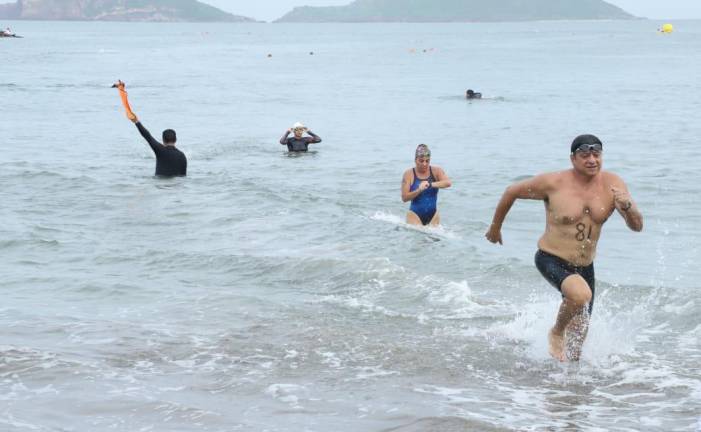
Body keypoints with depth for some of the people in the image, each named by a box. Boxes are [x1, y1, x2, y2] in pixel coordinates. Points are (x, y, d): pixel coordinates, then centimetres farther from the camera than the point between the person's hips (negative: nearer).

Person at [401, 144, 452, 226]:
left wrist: (430, 184, -28)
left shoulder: (436, 171, 0)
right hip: (415, 215, -2)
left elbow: (448, 183, -18)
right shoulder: (409, 174, -5)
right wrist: (419, 190, -25)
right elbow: (404, 198, -9)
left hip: (433, 215, 2)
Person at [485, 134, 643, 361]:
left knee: (580, 330, 17)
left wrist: (627, 205, -31)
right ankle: (556, 333, -6)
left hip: (585, 266, 5)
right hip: (552, 260, -5)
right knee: (581, 294, -35)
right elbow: (512, 192, -2)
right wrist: (495, 227, 9)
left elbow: (637, 226, -10)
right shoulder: (553, 183, -16)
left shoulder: (612, 184, -8)